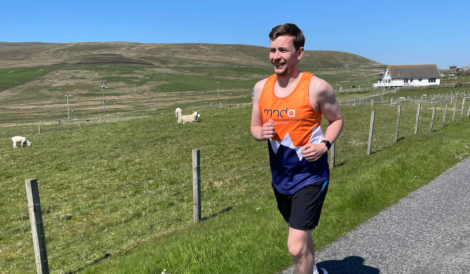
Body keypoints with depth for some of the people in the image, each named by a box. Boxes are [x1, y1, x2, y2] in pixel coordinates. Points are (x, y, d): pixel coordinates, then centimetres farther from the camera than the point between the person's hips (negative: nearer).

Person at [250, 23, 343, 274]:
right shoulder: (261, 87, -2)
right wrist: (262, 133, -16)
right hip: (280, 177, 5)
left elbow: (337, 119, 0)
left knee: (296, 246, -8)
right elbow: (254, 127, 7)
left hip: (310, 176, -5)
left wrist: (324, 145, -18)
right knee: (301, 233, 26)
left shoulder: (317, 87, -15)